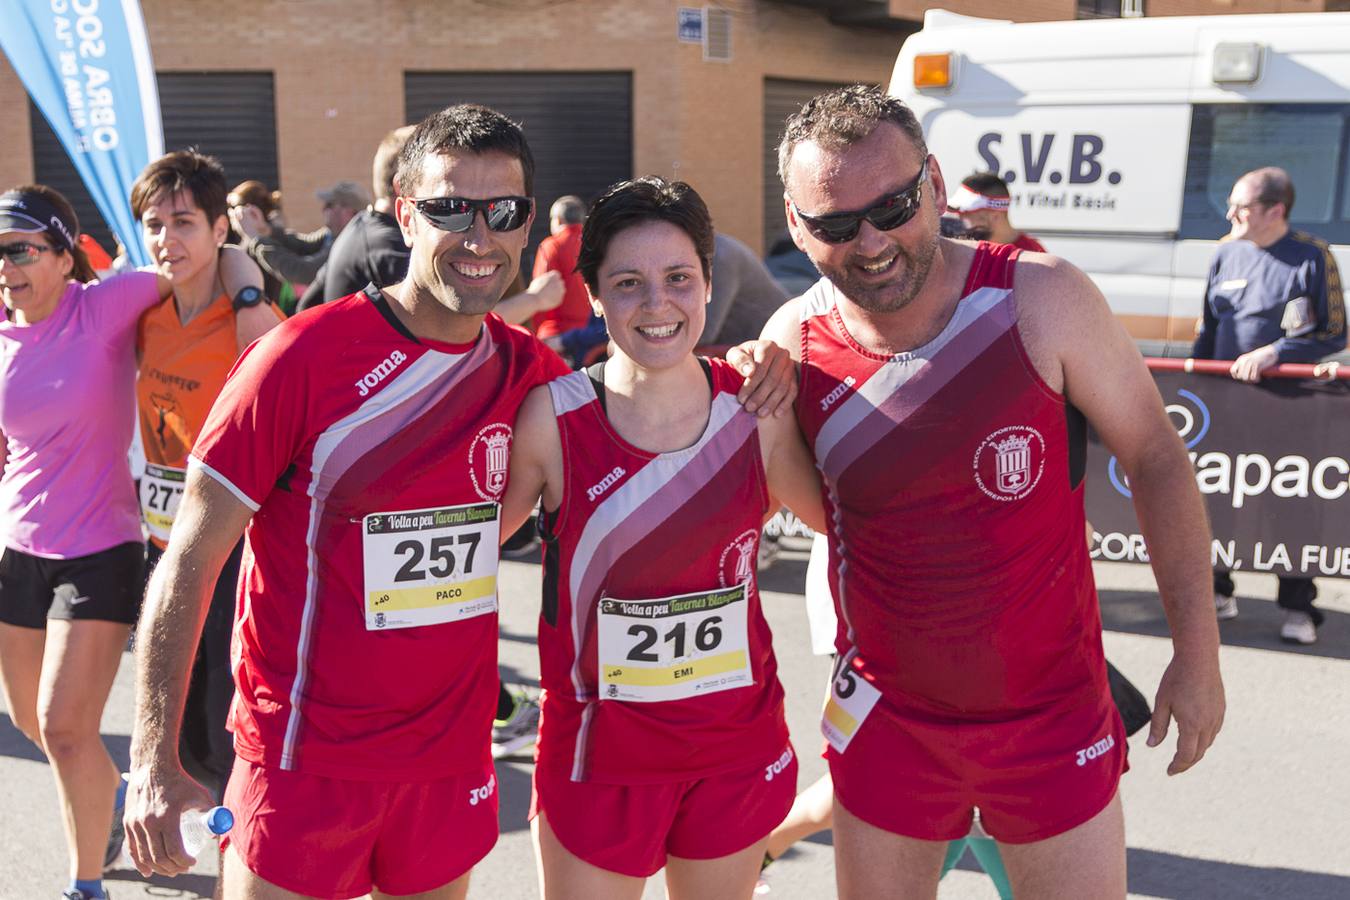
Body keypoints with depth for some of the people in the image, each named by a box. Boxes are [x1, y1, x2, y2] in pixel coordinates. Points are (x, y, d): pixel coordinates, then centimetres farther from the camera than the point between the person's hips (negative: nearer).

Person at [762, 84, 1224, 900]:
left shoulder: (1041, 298, -17)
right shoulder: (793, 344, -10)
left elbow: (1156, 457, -7)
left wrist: (1198, 652, -5)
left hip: (1052, 713, -1)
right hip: (889, 718, 2)